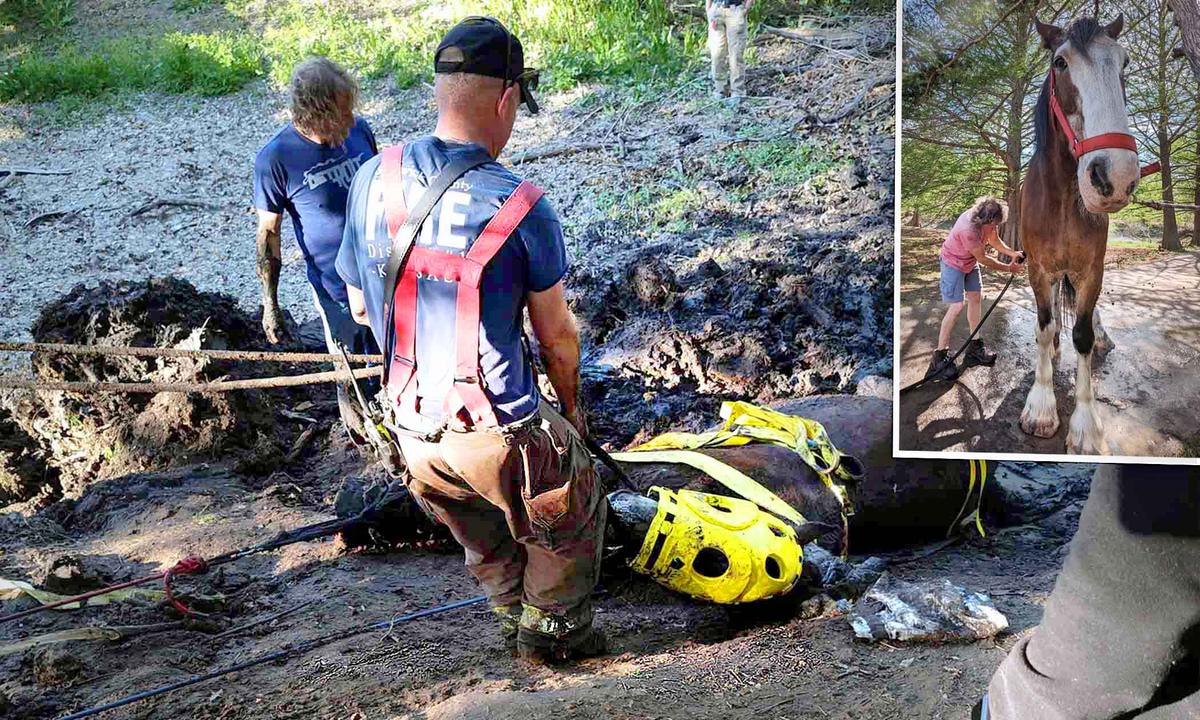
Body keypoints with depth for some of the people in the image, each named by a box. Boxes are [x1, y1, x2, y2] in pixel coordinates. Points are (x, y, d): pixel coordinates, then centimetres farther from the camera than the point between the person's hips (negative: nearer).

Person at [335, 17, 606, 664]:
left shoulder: (371, 179, -5)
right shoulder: (521, 208, -20)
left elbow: (360, 307, 7)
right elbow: (555, 334, -8)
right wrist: (572, 405, 11)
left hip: (411, 430, 5)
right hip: (499, 434, -5)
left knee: (486, 547, 30)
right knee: (569, 523, 25)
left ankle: (517, 624, 50)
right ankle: (550, 631, 40)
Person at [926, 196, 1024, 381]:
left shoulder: (989, 221, -16)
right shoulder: (968, 229, -39)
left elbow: (994, 240, 3)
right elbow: (983, 258, -27)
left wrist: (1012, 253, -12)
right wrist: (1008, 268, -18)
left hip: (971, 262, 8)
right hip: (954, 263, -8)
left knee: (976, 297, 10)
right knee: (956, 306, -13)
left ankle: (975, 347, 22)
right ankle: (940, 357, -10)